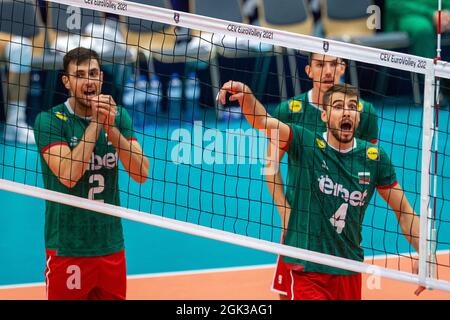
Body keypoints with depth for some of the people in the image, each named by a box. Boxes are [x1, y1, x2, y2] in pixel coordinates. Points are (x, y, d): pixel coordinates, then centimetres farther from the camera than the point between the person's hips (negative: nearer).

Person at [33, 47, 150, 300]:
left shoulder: (119, 116, 4)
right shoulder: (50, 120, -8)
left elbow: (141, 174, -5)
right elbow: (69, 175, -20)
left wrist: (110, 127, -15)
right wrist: (95, 123, -18)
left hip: (112, 247, 4)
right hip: (67, 248, -4)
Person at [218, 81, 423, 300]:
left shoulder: (374, 157, 1)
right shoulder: (305, 144, -7)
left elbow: (404, 212, 9)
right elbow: (262, 121, -24)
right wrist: (246, 95, -44)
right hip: (306, 270, -4)